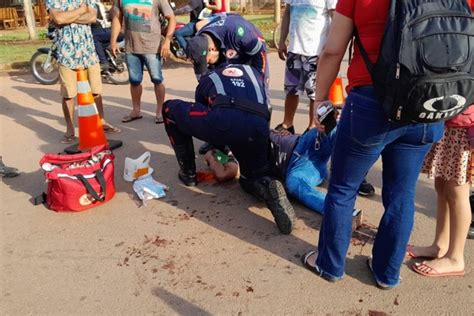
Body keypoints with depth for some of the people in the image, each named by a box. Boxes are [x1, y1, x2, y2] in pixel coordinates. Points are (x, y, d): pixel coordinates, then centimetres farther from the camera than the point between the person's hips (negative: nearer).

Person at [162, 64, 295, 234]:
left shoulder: (207, 78, 36)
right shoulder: (253, 72, 40)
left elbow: (200, 116, 40)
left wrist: (218, 146, 57)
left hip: (224, 119, -3)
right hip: (258, 127, 3)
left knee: (170, 108, 26)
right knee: (252, 178, 30)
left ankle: (188, 173, 30)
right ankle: (268, 188, -7)